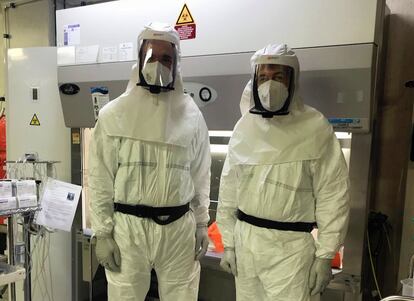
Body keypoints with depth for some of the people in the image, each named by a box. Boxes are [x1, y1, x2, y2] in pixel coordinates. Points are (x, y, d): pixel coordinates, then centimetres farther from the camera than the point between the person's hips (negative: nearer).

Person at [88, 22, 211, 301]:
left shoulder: (191, 114, 2)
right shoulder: (114, 114, -4)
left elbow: (200, 173, 7)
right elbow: (100, 178, -2)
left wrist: (202, 223, 8)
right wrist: (102, 233, -3)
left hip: (179, 226, 2)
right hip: (128, 226, -1)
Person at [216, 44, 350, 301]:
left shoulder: (315, 128, -9)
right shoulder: (244, 127, 2)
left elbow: (332, 194, -8)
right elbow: (229, 188, 6)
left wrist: (325, 255, -8)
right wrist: (228, 243, 7)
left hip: (291, 244, -3)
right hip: (245, 240, 4)